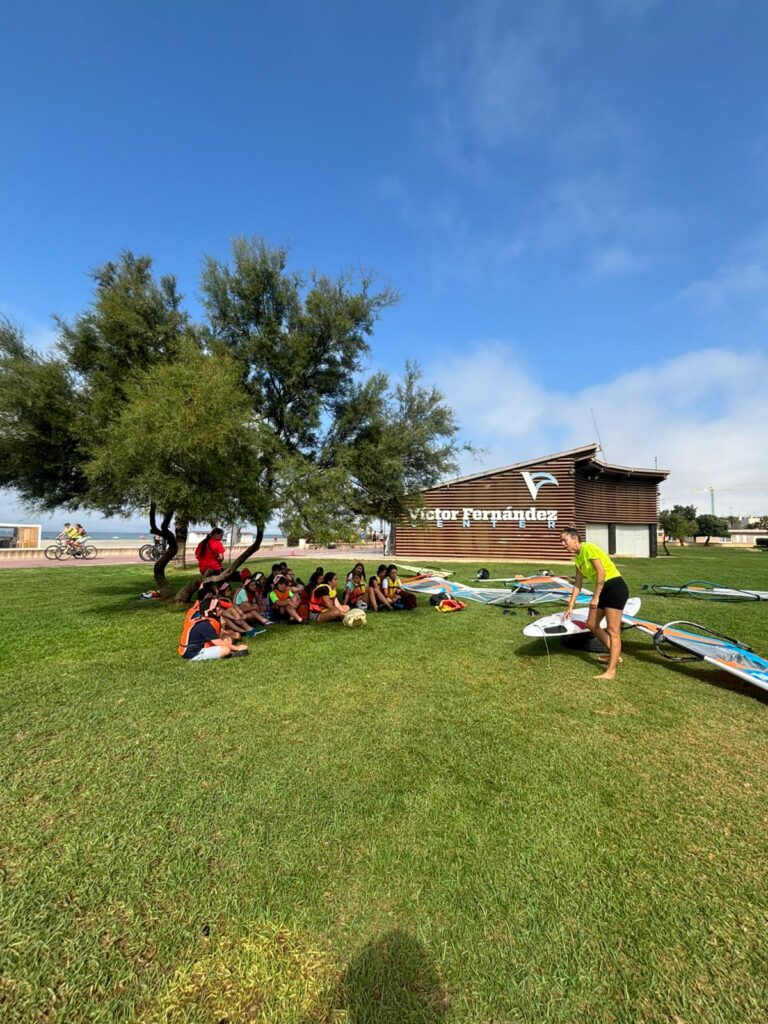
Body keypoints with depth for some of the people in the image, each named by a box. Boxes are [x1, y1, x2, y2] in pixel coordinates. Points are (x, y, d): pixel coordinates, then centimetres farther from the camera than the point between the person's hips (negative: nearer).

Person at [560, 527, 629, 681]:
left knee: (613, 631, -6)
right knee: (591, 624, 14)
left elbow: (601, 572, -20)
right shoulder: (577, 557, 11)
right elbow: (578, 584, 14)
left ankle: (611, 671, -1)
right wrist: (570, 606, 14)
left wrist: (595, 597, -15)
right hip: (603, 590, 10)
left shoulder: (588, 547, -15)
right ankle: (614, 655, 31)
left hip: (615, 587, -10)